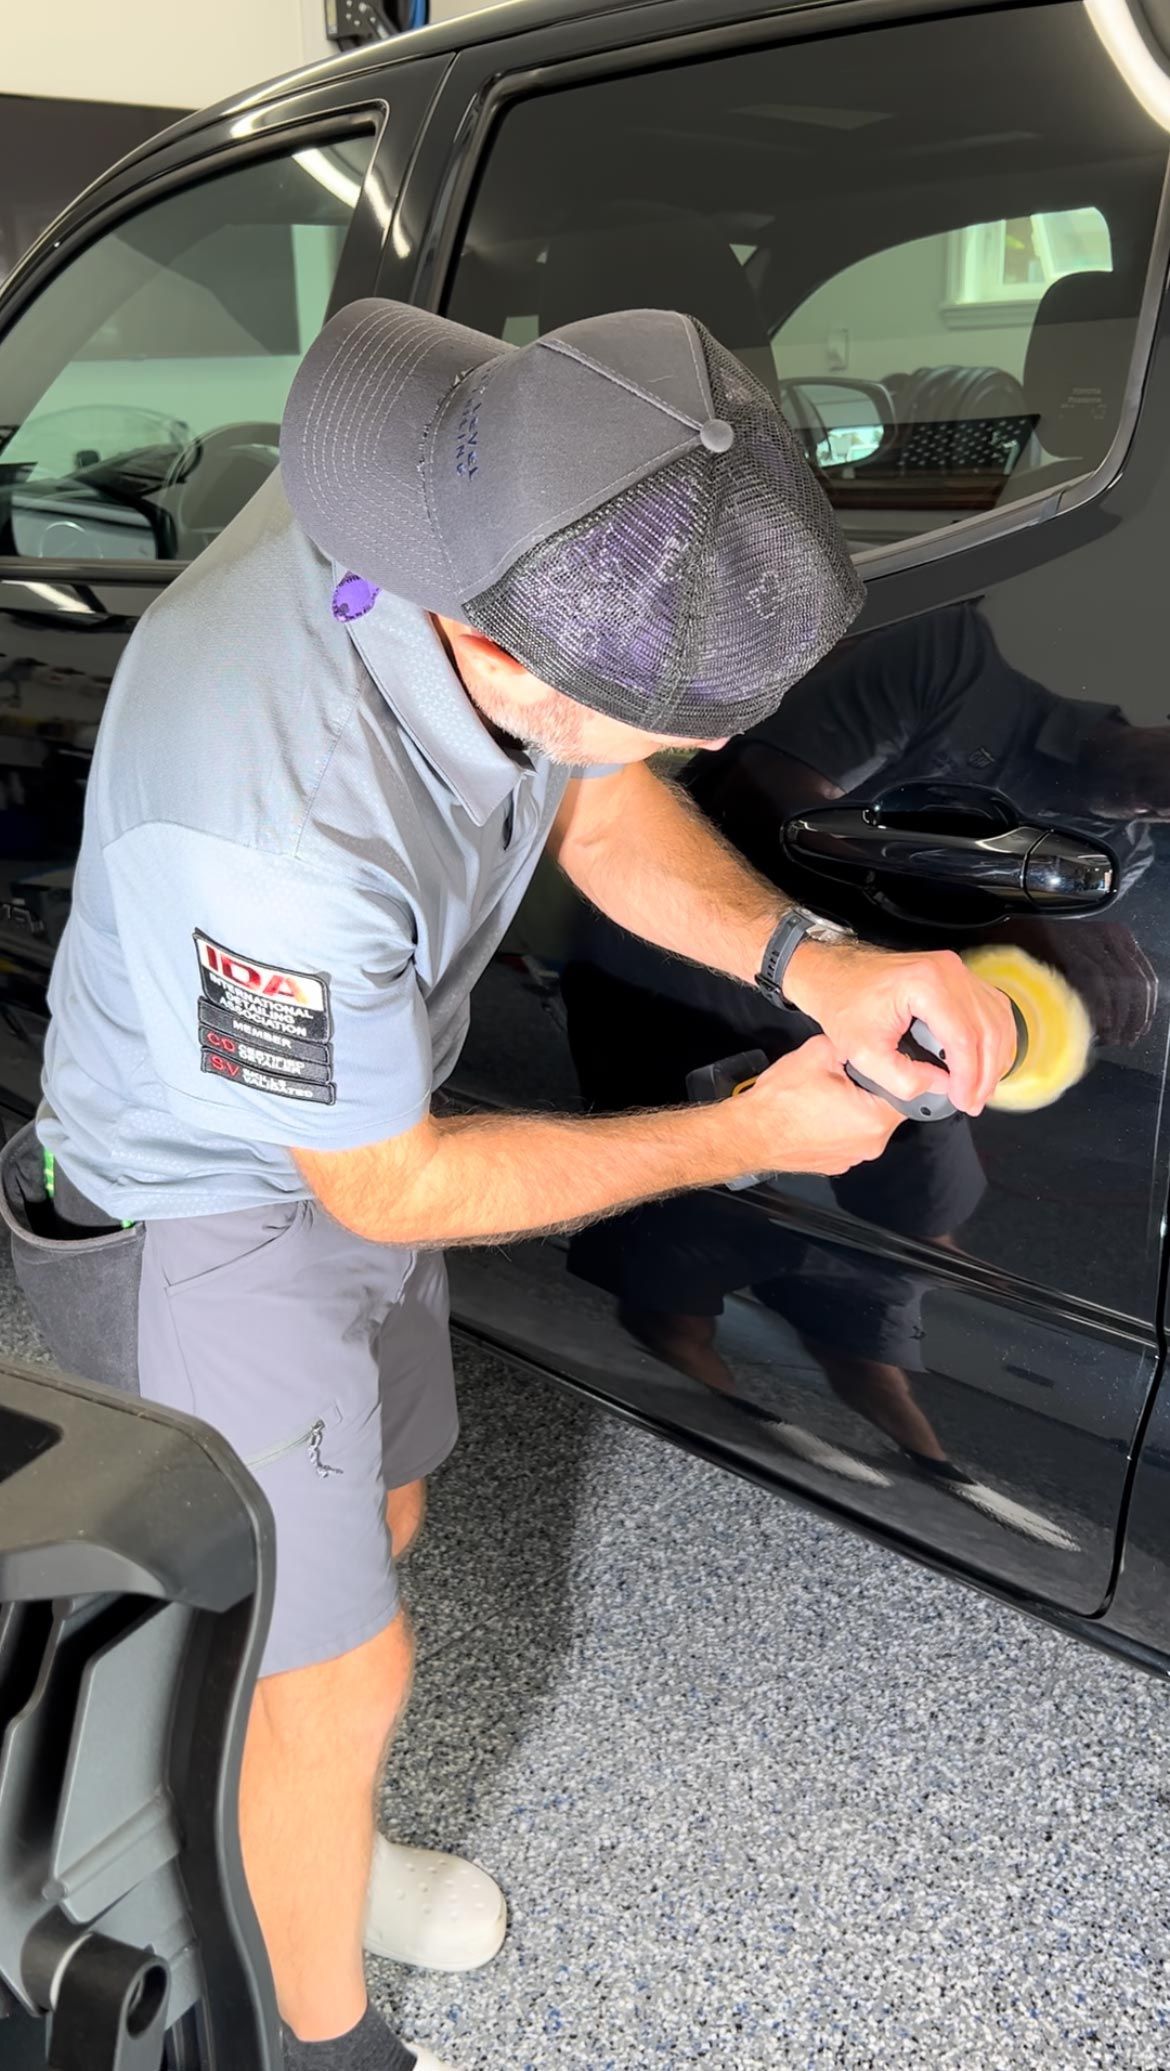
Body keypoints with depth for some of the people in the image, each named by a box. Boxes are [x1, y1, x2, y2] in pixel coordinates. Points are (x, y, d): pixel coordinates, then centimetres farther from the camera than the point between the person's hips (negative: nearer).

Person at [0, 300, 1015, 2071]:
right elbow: (392, 1191, -25)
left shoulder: (495, 511, -21)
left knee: (369, 1524, 26)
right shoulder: (272, 812, -42)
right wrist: (750, 1134, -18)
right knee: (340, 1667, 9)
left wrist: (803, 959, -20)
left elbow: (603, 807, -3)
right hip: (213, 1222, -7)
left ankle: (290, 1844, 56)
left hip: (355, 1122, 7)